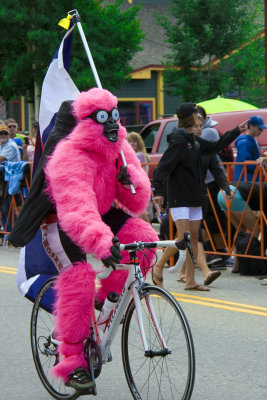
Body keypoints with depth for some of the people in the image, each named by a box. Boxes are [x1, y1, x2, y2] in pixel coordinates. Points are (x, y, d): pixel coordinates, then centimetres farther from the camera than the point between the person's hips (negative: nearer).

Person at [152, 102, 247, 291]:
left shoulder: (195, 140, 12)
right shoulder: (178, 141, -14)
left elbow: (215, 146, 26)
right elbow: (164, 166, -19)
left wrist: (237, 131, 30)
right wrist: (159, 191, -28)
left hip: (194, 197, 9)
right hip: (179, 197, -9)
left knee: (194, 237, 6)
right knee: (183, 237, -13)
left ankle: (191, 281, 9)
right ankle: (158, 267, 5)